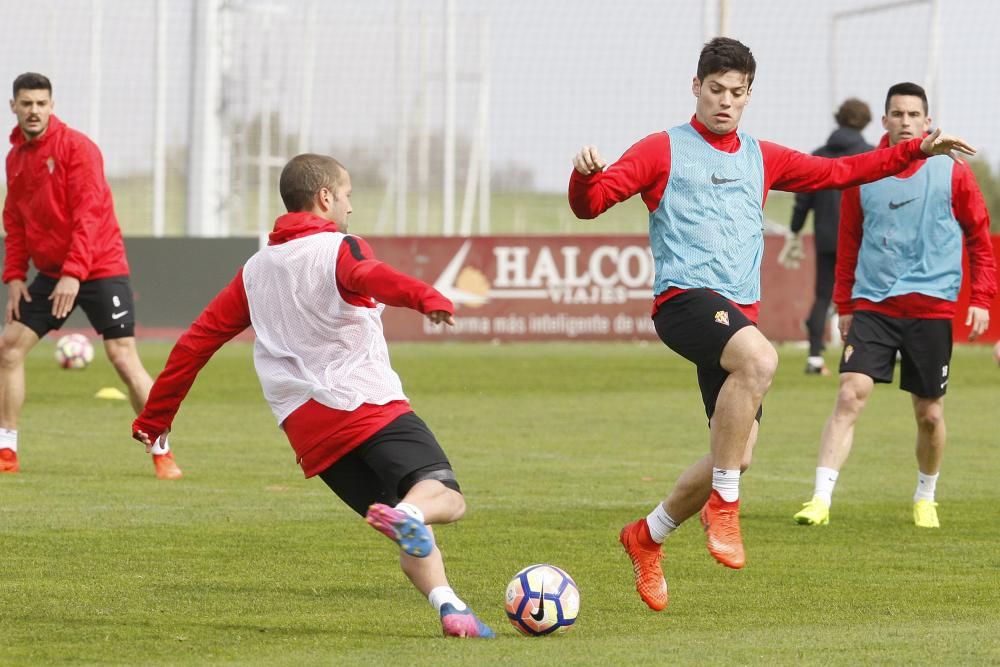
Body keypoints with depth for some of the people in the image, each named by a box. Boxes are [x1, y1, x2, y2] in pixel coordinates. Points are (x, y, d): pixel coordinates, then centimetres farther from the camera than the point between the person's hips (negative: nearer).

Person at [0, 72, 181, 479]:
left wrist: (74, 274, -25)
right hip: (50, 272, 7)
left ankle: (162, 454, -1)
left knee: (123, 356, -10)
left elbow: (89, 215, -19)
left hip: (100, 268, -7)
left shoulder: (75, 148, -12)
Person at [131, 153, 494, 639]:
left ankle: (448, 605, -18)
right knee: (446, 497, -12)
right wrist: (424, 297, -42)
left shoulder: (256, 270, 20)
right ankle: (408, 514, -46)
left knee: (413, 538, 9)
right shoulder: (340, 249, 2)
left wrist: (154, 417, 28)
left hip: (307, 427, 6)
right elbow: (369, 277, -23)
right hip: (370, 402, -6)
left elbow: (197, 340, 21)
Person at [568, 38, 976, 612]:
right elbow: (591, 204, -3)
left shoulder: (762, 159, 19)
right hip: (685, 300, -7)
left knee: (738, 452, 2)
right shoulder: (664, 150, 3)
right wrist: (586, 175, -26)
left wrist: (916, 150, 22)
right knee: (760, 359, -36)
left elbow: (838, 172, 27)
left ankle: (647, 537, 24)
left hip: (740, 313, 7)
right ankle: (723, 506, -26)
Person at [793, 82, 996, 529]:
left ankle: (925, 498, 29)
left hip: (931, 308, -1)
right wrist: (844, 305, 14)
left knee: (929, 413, 6)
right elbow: (848, 244, 15)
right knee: (850, 395, -15)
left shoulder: (952, 174, 0)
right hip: (871, 304, 1)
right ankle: (821, 499, -17)